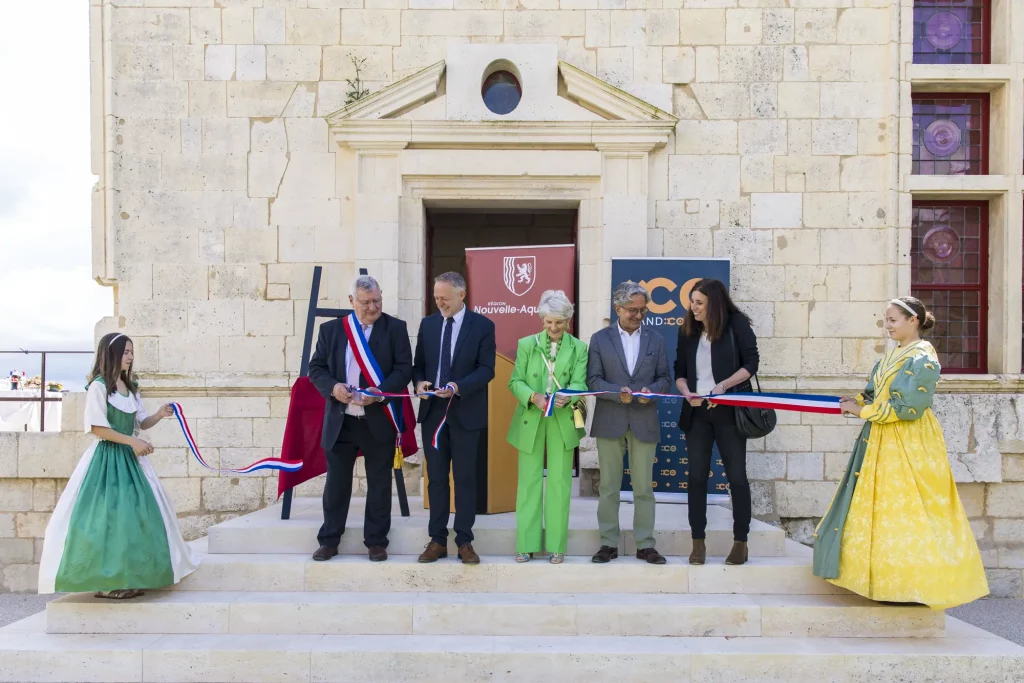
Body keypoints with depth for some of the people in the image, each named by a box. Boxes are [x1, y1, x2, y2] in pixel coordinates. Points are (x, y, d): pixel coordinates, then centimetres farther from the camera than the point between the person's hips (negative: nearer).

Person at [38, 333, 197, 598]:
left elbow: (142, 423, 14)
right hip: (106, 458, -8)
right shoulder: (98, 386, -10)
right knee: (109, 517, -9)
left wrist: (159, 415, -6)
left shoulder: (130, 388, 13)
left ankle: (127, 578, 13)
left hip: (130, 458, 8)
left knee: (137, 515, 5)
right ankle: (106, 582, -1)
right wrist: (132, 441, -18)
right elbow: (97, 427, -16)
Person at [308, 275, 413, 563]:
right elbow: (316, 368, 5)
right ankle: (329, 540, 23)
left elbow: (404, 368, -6)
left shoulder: (395, 328, -1)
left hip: (379, 420, -1)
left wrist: (378, 393, -21)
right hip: (339, 420, 2)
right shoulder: (331, 329, 6)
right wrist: (332, 387, -15)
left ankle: (376, 542, 19)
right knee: (336, 482, 10)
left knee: (379, 483, 7)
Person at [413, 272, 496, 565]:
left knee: (465, 478, 3)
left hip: (466, 412, -3)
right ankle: (437, 540, 16)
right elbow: (418, 363, 12)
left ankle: (464, 541, 12)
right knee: (436, 477, 7)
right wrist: (420, 382, -10)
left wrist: (458, 387, -22)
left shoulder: (482, 325, -3)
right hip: (432, 410, 3)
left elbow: (486, 369, -8)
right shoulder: (428, 324, 8)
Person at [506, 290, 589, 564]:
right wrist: (533, 397, -21)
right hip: (530, 422, 0)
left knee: (559, 483, 4)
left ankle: (556, 545, 12)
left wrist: (567, 398, -29)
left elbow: (579, 383, -7)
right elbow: (515, 382, -2)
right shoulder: (526, 344, 4)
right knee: (528, 482, 4)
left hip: (563, 423, 0)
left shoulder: (579, 348, 4)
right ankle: (526, 544, 11)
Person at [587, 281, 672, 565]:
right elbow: (593, 380, -2)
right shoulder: (599, 339, 4)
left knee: (644, 488, 5)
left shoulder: (656, 340, 9)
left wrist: (651, 390, -14)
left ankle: (645, 545, 14)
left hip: (644, 422, 1)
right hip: (610, 421, -1)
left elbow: (665, 379, 8)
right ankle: (609, 543, 14)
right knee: (608, 487, 5)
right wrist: (617, 392, -19)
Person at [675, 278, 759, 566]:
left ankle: (740, 542, 14)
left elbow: (751, 363, -7)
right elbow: (680, 371, 8)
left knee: (736, 475, 2)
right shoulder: (688, 330, 5)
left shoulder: (737, 324, -6)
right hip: (696, 411, 3)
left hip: (729, 410, -3)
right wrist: (687, 393, -12)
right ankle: (698, 543, 12)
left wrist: (723, 386, -20)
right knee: (696, 476, 3)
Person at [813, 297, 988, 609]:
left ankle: (913, 586, 8)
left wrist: (863, 410, -14)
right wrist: (857, 402, -4)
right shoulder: (892, 354, 13)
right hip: (883, 442, 8)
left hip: (909, 445, -8)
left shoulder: (923, 358, -13)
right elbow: (877, 394, 15)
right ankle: (891, 581, 18)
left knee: (906, 512, -3)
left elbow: (907, 407, -19)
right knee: (883, 511, 10)